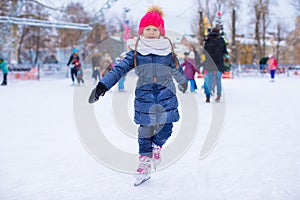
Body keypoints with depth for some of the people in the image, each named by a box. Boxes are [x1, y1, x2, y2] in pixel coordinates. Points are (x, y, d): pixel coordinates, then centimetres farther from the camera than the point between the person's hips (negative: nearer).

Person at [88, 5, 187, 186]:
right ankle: (144, 164, 19)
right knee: (145, 131, 4)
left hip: (166, 95, 1)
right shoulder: (136, 52, 1)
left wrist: (183, 83, 39)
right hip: (144, 95, -1)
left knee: (166, 129, -3)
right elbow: (119, 69, -6)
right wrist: (103, 85, -16)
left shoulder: (168, 51, 5)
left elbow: (178, 71, 22)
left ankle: (157, 146, 30)